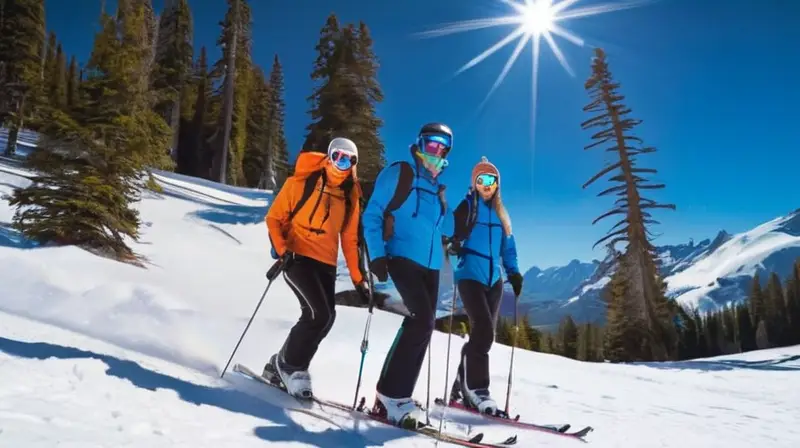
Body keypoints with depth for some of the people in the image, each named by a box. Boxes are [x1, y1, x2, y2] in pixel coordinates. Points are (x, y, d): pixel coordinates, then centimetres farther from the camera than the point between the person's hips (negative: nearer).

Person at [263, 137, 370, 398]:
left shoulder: (350, 197, 10)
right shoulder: (302, 181, -4)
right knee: (319, 314, -18)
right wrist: (282, 250, -16)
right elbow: (274, 218, -2)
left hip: (326, 264, 5)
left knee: (324, 317, -3)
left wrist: (358, 279, 9)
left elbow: (350, 240, 13)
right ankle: (288, 365, 4)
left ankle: (282, 366, 16)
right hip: (297, 257, -5)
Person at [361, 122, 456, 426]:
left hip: (431, 265, 8)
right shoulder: (398, 173, 1)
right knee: (421, 320, -21)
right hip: (403, 258, -7)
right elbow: (372, 215, -4)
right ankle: (391, 395, -13)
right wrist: (377, 255, -16)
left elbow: (446, 228, 21)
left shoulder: (438, 187, 20)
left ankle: (396, 395, 11)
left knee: (423, 326, 4)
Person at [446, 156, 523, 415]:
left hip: (493, 279, 6)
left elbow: (508, 247, 21)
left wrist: (514, 273, 11)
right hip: (470, 276, -6)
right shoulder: (466, 207, 1)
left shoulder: (500, 214, 18)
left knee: (486, 334, 4)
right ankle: (476, 389, -11)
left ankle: (461, 388, 13)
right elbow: (451, 234, -9)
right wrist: (453, 245, -31)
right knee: (484, 331, -19)